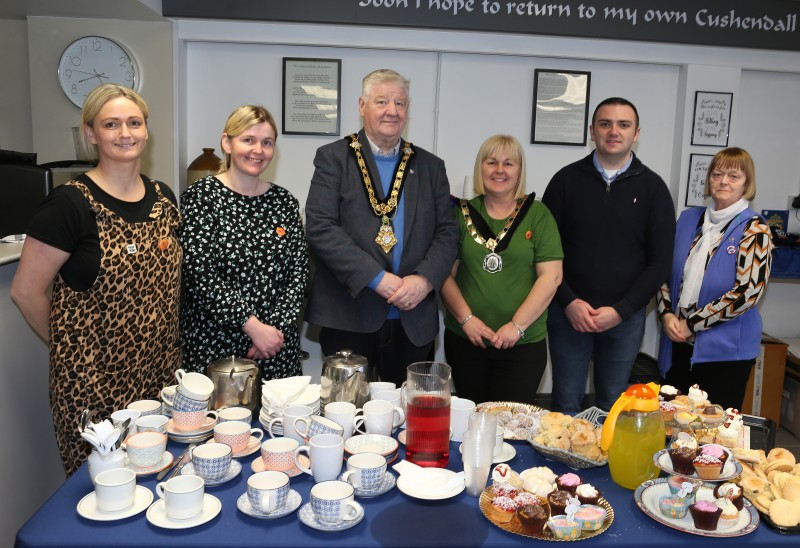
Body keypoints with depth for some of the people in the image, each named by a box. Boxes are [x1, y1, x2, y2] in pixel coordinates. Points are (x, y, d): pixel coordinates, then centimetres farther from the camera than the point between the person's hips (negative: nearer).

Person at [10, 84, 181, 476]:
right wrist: (68, 346, 2)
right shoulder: (70, 203, -12)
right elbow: (26, 291, -7)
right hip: (94, 380, -5)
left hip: (160, 371, 5)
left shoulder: (162, 198, 6)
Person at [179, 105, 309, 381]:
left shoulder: (284, 201, 6)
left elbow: (299, 272, 4)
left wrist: (276, 327, -9)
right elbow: (199, 275, -12)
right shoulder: (200, 196, -5)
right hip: (213, 344, -3)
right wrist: (253, 326, -15)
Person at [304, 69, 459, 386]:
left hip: (415, 321, 3)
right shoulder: (333, 158, 2)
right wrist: (376, 278, -16)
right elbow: (320, 228, -9)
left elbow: (447, 232, 8)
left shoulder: (430, 166, 13)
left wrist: (425, 279, -11)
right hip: (348, 319, -3)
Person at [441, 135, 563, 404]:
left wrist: (517, 325, -11)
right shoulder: (463, 213, 6)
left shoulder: (537, 214, 1)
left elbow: (551, 275, -5)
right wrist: (466, 318, -8)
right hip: (465, 340, 2)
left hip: (523, 344, -1)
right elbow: (446, 273, 4)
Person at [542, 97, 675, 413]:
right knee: (565, 405, 6)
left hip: (625, 317, 0)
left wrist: (620, 310, -9)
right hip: (568, 312, 0)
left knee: (613, 407, 9)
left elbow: (660, 261, 1)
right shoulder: (567, 180, 3)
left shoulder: (652, 188, 3)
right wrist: (569, 302, -10)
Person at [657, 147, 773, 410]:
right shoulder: (688, 218, 7)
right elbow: (664, 271, 9)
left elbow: (748, 292, -16)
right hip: (678, 344, 4)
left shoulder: (754, 230, -7)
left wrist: (691, 324, -14)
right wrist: (667, 314, -7)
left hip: (726, 350, -4)